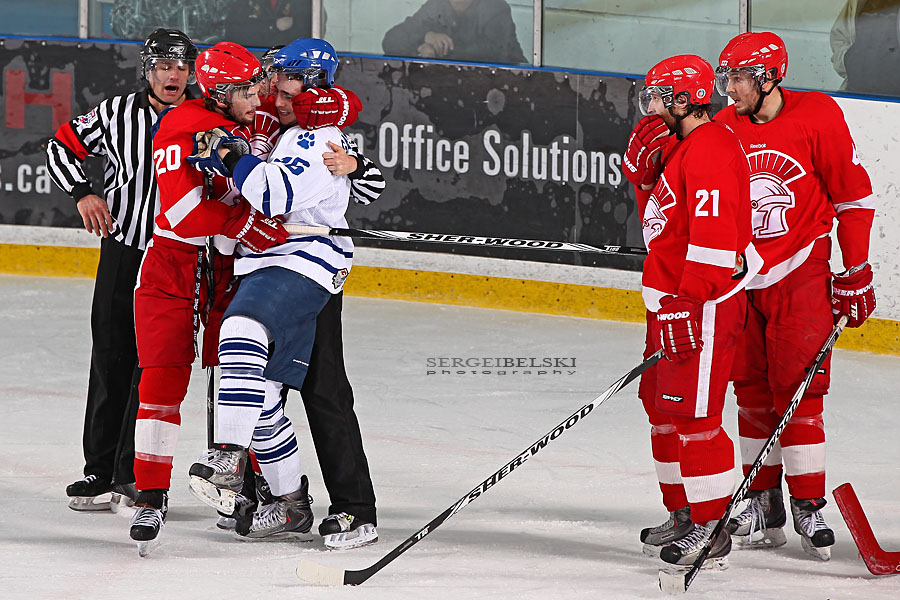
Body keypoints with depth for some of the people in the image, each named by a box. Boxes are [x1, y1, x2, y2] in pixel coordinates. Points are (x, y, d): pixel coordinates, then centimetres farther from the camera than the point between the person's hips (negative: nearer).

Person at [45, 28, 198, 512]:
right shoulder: (116, 114, -3)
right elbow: (62, 146, 8)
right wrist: (82, 193, -4)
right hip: (122, 249, 1)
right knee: (111, 360, 3)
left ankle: (132, 473, 5)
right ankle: (100, 469, 9)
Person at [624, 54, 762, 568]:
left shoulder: (710, 149, -17)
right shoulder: (677, 149, 17)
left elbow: (714, 235, -25)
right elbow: (658, 211, 23)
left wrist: (689, 304, -28)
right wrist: (643, 167, 4)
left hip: (705, 305, -11)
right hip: (672, 300, 11)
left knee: (693, 412, -10)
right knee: (663, 407, 17)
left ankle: (712, 527, -6)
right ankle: (684, 512, 28)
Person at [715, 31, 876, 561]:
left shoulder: (818, 117, -11)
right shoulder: (723, 130, 1)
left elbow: (855, 197, -4)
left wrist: (855, 274, -4)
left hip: (802, 273, -4)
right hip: (741, 276, 4)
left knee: (798, 389, -7)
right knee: (753, 391, 5)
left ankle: (809, 506, 0)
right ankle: (764, 506, 13)